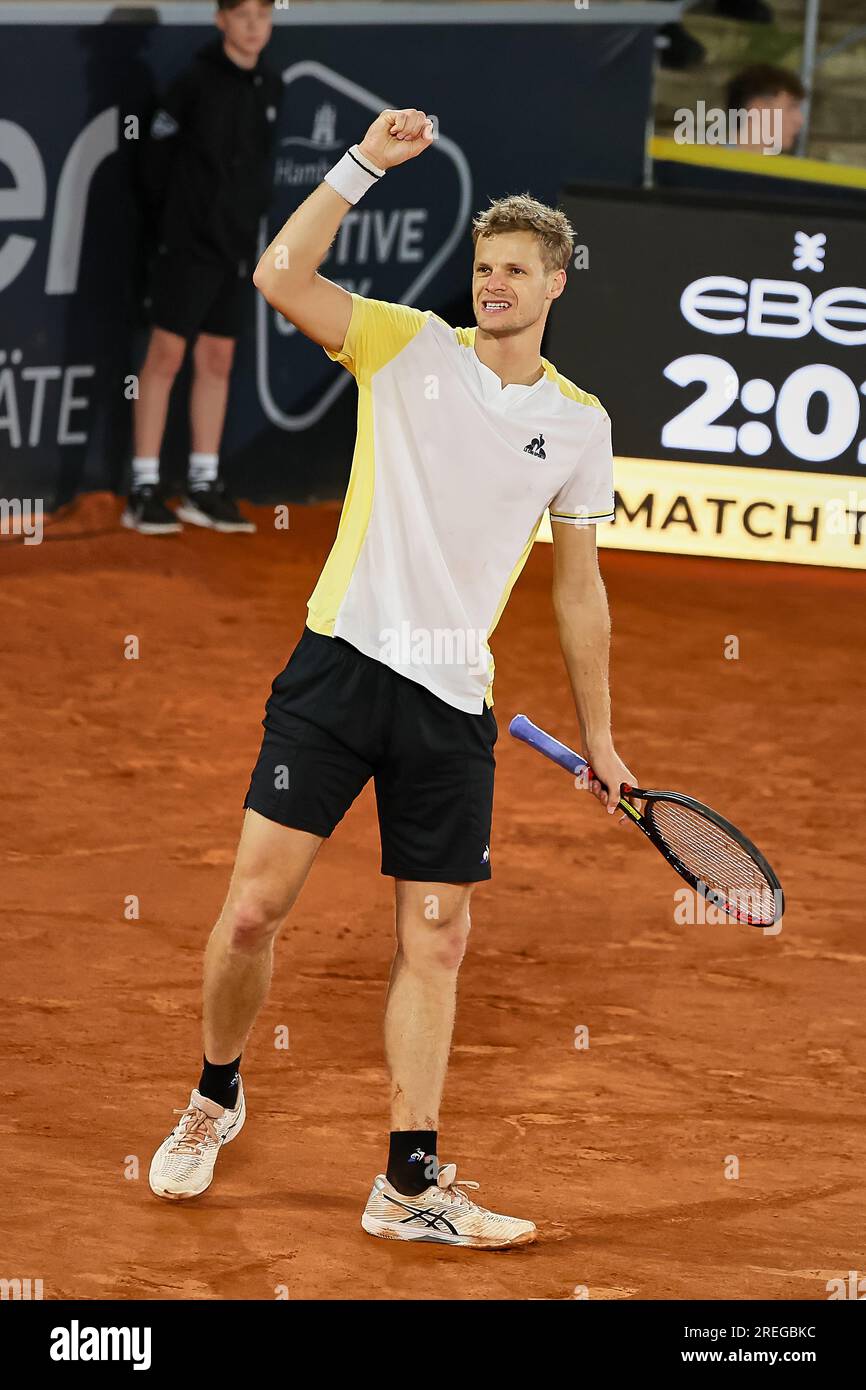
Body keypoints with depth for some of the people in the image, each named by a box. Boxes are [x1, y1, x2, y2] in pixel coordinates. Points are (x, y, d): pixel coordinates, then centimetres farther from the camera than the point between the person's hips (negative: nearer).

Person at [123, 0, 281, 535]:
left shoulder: (270, 88, 8)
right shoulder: (197, 83, -10)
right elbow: (158, 159, -6)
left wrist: (250, 215, 8)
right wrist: (174, 224, 0)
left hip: (238, 246, 6)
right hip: (190, 245, -6)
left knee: (218, 360, 8)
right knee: (166, 355, -5)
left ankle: (204, 487, 14)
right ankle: (145, 489, -3)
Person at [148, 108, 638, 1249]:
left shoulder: (579, 424, 10)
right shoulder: (410, 348, 3)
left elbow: (579, 587, 17)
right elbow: (281, 277, -13)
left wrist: (599, 735, 17)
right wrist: (364, 164, -16)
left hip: (454, 703, 2)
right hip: (343, 663, -2)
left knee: (436, 945, 1)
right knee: (255, 906, -7)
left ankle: (410, 1184, 5)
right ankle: (216, 1097, 18)